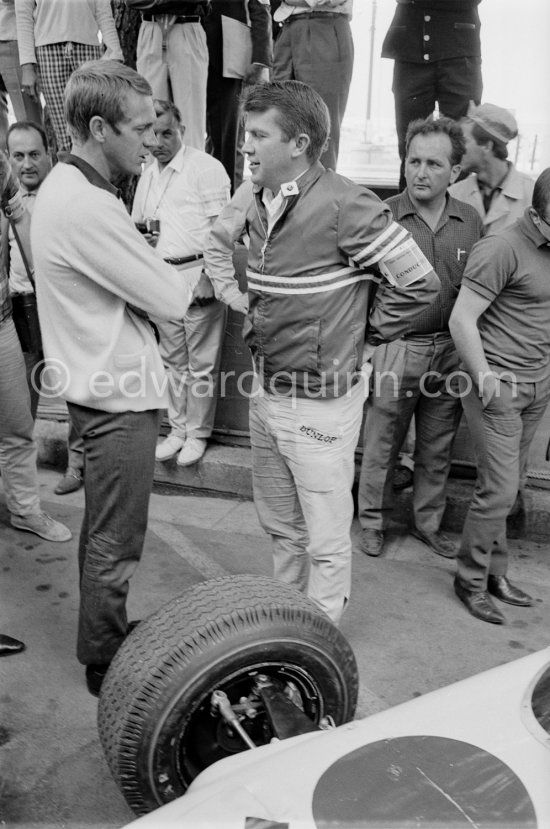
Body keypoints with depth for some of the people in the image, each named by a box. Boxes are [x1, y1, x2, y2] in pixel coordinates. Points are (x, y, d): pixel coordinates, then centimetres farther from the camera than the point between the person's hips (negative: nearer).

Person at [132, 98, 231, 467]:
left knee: (202, 364, 2)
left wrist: (208, 278, -15)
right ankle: (177, 429, 25)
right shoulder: (148, 175, 15)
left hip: (198, 276, -7)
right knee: (174, 362, 14)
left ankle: (197, 434, 15)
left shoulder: (205, 167, -8)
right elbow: (137, 225, 25)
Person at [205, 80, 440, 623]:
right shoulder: (254, 201, 4)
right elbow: (217, 241, 26)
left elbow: (418, 283, -15)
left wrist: (362, 335, -5)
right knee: (279, 526, 22)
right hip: (264, 391, 8)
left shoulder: (345, 206, -19)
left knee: (325, 539, 7)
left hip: (320, 401, -7)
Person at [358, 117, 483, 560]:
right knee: (382, 444, 9)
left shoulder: (471, 220, 2)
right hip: (395, 347, -3)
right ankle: (373, 520, 29)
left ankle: (429, 522, 34)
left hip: (451, 350, 3)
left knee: (437, 448, 15)